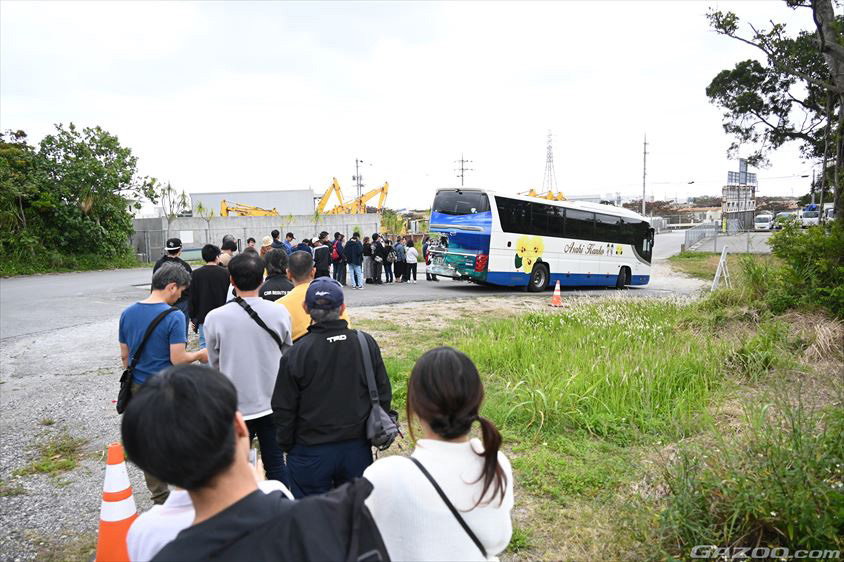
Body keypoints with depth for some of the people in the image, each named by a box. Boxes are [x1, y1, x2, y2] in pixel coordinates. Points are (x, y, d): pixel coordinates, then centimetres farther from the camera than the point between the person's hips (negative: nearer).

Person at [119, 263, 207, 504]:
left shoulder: (128, 313, 2)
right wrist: (199, 355, 0)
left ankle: (160, 498, 27)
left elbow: (124, 356, 10)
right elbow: (177, 359, -19)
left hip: (139, 388, 6)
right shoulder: (173, 317, -18)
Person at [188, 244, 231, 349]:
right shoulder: (225, 273, -3)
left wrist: (193, 318, 8)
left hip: (203, 318, 0)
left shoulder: (196, 274, -3)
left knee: (204, 345, 3)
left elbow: (192, 298, -1)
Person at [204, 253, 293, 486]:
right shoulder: (280, 313, -10)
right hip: (273, 402, 2)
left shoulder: (215, 318, -14)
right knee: (276, 464, 14)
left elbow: (214, 364, 1)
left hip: (236, 405, -2)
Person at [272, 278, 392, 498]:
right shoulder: (366, 343, -7)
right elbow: (383, 395, 2)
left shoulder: (296, 353, -16)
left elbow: (283, 409, -8)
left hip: (310, 453, -3)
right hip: (358, 449, 3)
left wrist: (286, 446, 8)